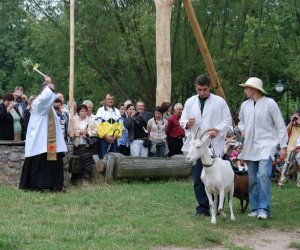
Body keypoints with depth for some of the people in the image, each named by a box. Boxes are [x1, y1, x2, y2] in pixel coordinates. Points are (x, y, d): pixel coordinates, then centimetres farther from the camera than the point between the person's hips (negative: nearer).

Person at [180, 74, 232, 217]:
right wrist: (187, 124, -10)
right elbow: (182, 121, 14)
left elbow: (227, 120, 1)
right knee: (198, 179, 4)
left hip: (214, 145, -3)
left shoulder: (219, 102, 1)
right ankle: (202, 206, 13)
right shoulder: (190, 102, 11)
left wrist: (217, 130, -16)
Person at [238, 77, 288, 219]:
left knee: (263, 174, -23)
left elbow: (280, 126, -4)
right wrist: (242, 130, 6)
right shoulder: (245, 105, 10)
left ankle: (264, 209, -20)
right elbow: (241, 121, 28)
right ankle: (255, 209, 17)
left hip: (266, 145, -6)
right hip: (250, 147, 6)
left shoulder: (270, 103, -6)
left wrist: (283, 146, -8)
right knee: (252, 179, 7)